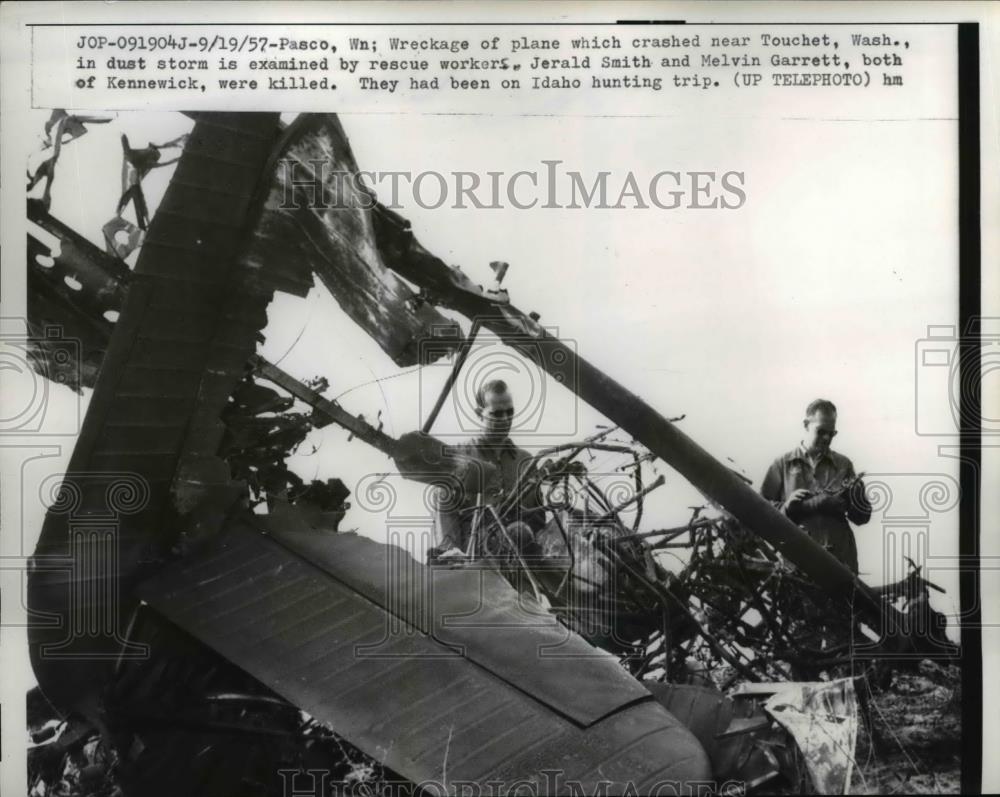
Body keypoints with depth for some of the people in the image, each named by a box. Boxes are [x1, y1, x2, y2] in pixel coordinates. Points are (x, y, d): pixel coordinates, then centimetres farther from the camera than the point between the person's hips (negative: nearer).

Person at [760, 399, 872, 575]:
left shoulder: (843, 464, 13)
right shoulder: (783, 464, 8)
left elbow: (862, 517, 12)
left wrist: (856, 494, -6)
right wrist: (786, 506, -12)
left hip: (840, 556, 2)